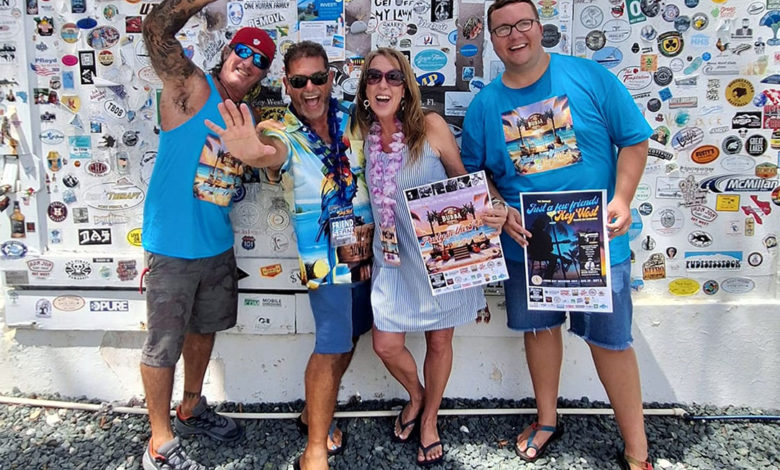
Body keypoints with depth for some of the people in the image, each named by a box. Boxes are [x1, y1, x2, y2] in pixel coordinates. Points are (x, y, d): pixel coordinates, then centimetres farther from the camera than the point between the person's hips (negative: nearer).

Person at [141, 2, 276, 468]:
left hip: (218, 245, 7)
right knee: (164, 344, 4)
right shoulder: (190, 87, -10)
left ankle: (192, 409, 44)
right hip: (173, 245, -7)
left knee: (204, 327, 22)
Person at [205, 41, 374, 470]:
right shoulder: (285, 133, -9)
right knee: (331, 347, -4)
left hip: (368, 245, 5)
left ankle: (314, 414, 38)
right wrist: (254, 151, -57)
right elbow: (272, 151, -33)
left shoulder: (352, 117, 4)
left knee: (349, 337, 16)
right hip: (325, 254, -5)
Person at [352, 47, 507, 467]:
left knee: (439, 341, 12)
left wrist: (491, 211, -22)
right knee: (386, 345, 5)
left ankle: (430, 417, 40)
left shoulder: (431, 127, -12)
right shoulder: (363, 134, -2)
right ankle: (415, 396, 41)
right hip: (395, 258, 3)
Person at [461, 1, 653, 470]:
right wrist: (501, 212, -8)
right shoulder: (485, 105, 1)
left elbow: (634, 139, -2)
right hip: (525, 242, 3)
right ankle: (547, 420, 39)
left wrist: (621, 199, -15)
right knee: (541, 328, 17)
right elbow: (473, 174, 8)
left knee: (610, 340, 5)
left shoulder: (590, 77, -5)